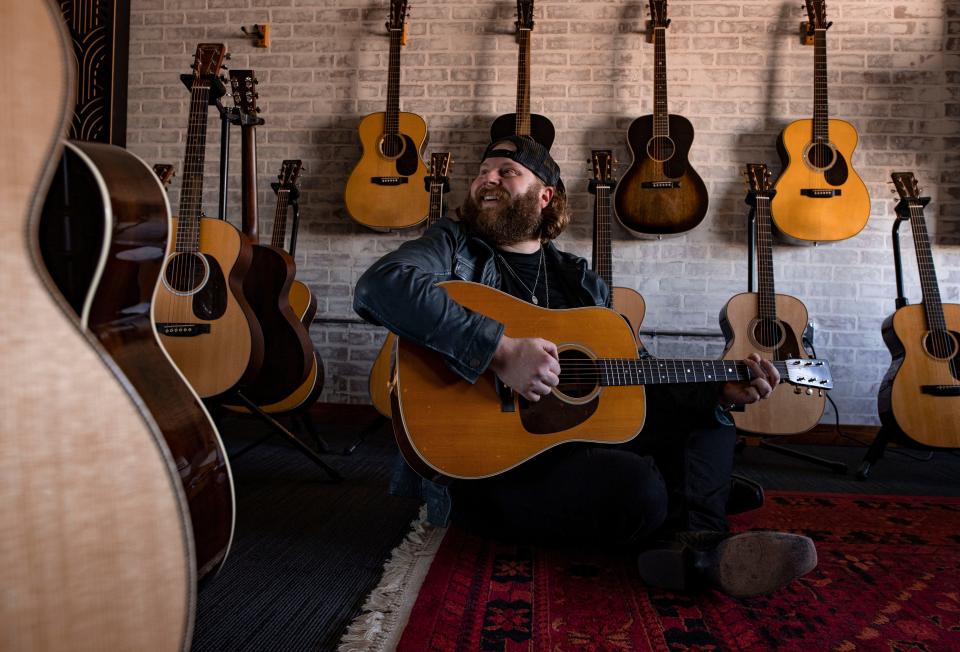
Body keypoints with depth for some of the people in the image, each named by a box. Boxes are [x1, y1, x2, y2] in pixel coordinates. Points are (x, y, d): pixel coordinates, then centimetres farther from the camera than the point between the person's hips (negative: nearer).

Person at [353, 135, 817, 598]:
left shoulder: (581, 283, 16)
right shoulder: (454, 245, 1)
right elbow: (381, 285, -23)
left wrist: (720, 392, 1)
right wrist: (501, 350, -30)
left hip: (578, 436, 7)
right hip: (482, 462, -7)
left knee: (710, 428, 5)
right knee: (640, 487, -29)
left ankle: (693, 546, -22)